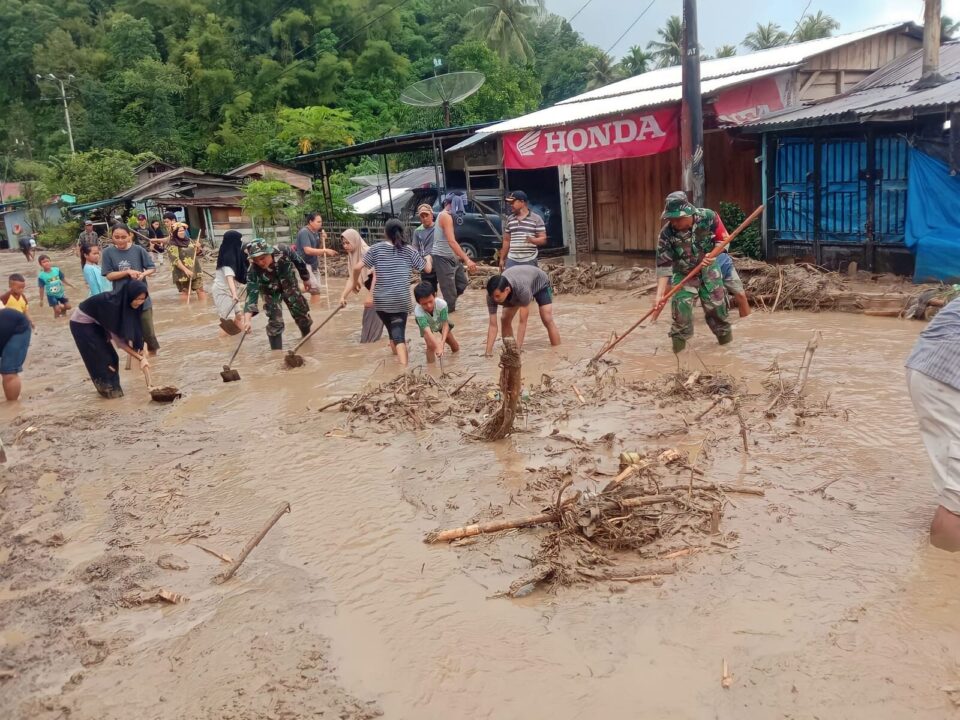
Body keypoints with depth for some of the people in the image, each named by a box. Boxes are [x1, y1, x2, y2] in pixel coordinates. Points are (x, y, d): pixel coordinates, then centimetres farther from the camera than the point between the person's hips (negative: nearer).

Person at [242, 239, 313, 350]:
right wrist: (247, 320, -52)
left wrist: (306, 279, 2)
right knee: (274, 321, -10)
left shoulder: (283, 252, -36)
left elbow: (299, 263, -15)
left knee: (302, 313, 13)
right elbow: (252, 295, -39)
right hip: (271, 292, -1)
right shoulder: (253, 271, -35)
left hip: (289, 286, 2)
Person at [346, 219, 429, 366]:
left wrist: (355, 282, 15)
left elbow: (357, 268, -4)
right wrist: (428, 258, 34)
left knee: (393, 333, 21)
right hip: (400, 301, -1)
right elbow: (428, 269, 12)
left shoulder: (377, 249, 2)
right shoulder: (409, 250, 4)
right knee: (399, 335, -9)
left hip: (381, 300, 1)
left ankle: (397, 356, 37)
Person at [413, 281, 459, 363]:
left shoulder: (442, 304, -42)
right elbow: (427, 331, -51)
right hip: (427, 325, -2)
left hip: (441, 323, 2)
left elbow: (445, 325, -36)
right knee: (431, 346, -24)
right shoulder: (418, 311, -44)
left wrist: (442, 342, -49)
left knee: (456, 348, 9)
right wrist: (437, 346, -63)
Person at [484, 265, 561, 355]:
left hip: (540, 283, -4)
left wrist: (518, 348, -45)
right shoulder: (492, 294, -34)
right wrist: (488, 352, -39)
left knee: (547, 320, -17)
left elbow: (523, 322, -42)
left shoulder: (522, 289, -48)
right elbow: (492, 325, -32)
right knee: (505, 320, -8)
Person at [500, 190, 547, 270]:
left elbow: (543, 239, -3)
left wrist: (532, 240, -24)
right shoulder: (509, 219, 12)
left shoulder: (536, 219, -1)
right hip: (512, 260, 4)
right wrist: (502, 259, 15)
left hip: (529, 261, -3)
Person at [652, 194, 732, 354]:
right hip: (683, 273, -1)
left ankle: (723, 331, 29)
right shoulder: (666, 234, -25)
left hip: (708, 269, 1)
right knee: (680, 303, -16)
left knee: (715, 303, 3)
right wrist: (660, 294, -32)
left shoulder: (708, 217, -24)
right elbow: (664, 265, -25)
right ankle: (680, 336, 5)